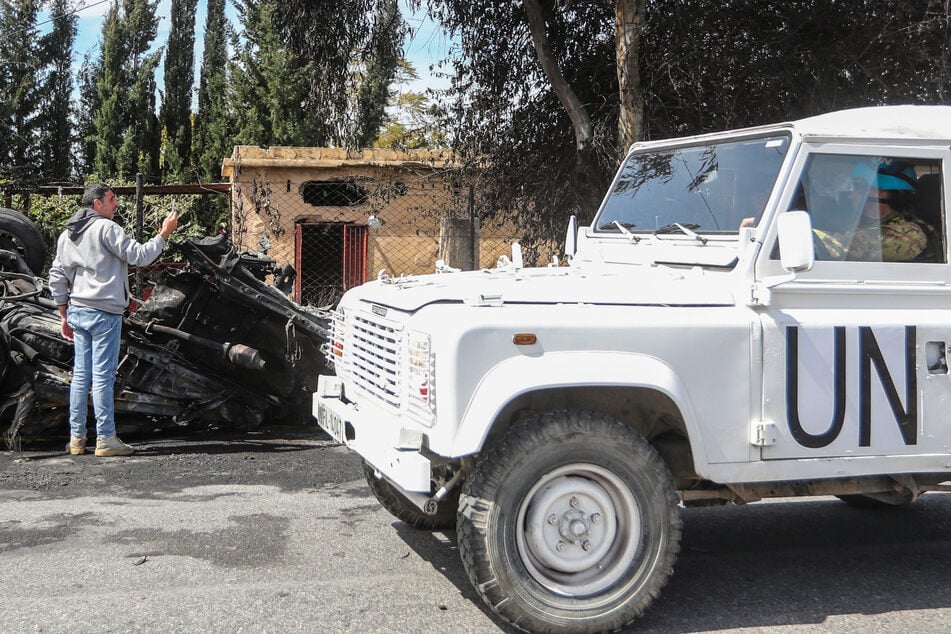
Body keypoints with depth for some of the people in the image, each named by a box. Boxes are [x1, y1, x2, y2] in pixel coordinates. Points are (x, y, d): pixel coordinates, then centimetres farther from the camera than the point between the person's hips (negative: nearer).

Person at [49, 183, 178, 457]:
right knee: (103, 376, -5)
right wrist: (164, 234, -2)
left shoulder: (66, 235, 15)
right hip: (104, 312, -8)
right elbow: (140, 256, -14)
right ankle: (105, 439, -3)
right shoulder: (106, 228, -10)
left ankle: (76, 438, 12)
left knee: (80, 375, 10)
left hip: (77, 312, 8)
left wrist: (64, 316, 19)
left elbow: (57, 278, 16)